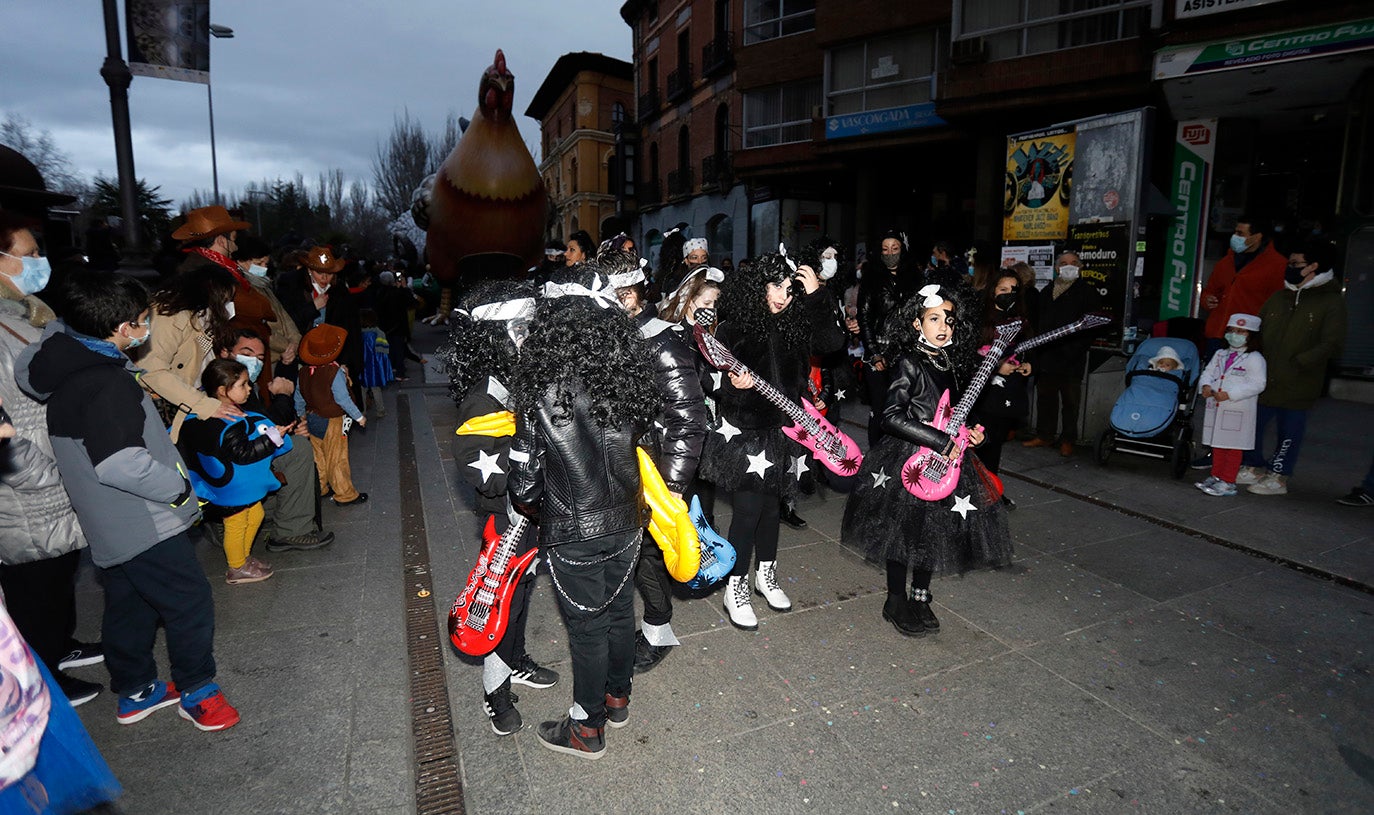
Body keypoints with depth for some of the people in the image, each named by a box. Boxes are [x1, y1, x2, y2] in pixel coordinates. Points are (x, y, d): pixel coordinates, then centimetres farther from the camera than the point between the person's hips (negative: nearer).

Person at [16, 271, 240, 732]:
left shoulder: (65, 366, 3)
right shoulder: (107, 386, -26)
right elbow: (121, 465, -31)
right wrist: (179, 487, -19)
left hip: (109, 526, 10)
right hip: (142, 525, -10)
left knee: (129, 606, 21)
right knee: (190, 603, 3)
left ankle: (135, 692, 37)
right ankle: (196, 693, 18)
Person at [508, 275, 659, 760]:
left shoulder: (543, 395, -21)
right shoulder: (627, 383, -8)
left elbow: (525, 483, -15)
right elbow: (637, 443, 1)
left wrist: (533, 510, 4)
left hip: (574, 534, -5)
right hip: (625, 523, 5)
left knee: (587, 626, 12)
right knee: (619, 610, 22)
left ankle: (587, 729, 33)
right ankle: (617, 699, 46)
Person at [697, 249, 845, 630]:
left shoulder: (794, 327, 4)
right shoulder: (731, 329, -8)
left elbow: (833, 341, -9)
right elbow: (718, 386, -8)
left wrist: (815, 295, -11)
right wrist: (735, 386, -30)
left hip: (782, 431, 5)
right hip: (744, 432, -4)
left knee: (771, 506, 17)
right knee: (748, 509, -4)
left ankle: (766, 574, 37)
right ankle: (735, 589, 14)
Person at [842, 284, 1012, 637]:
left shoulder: (949, 364, 9)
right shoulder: (909, 363, -15)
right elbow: (892, 417, -25)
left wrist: (969, 432, 6)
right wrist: (941, 441, -24)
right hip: (907, 461, -7)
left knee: (935, 529, 14)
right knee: (905, 530, 3)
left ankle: (920, 598, 31)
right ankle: (896, 603, 20)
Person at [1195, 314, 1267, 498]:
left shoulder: (1254, 358, -8)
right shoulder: (1220, 354, 13)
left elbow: (1257, 384, -16)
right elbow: (1207, 373, 12)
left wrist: (1229, 394, -23)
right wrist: (1205, 386, -11)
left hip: (1238, 411, -6)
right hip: (1216, 408, 7)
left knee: (1233, 447, 0)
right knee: (1217, 445, 14)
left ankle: (1228, 482, 5)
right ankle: (1216, 476, 25)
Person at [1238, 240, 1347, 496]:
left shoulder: (1332, 302, -4)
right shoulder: (1279, 297, 12)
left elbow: (1331, 345, -11)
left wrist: (1295, 364, -18)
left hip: (1296, 387, -5)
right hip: (1263, 382, 5)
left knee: (1289, 433, 5)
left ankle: (1278, 477, 16)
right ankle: (1254, 468, 25)